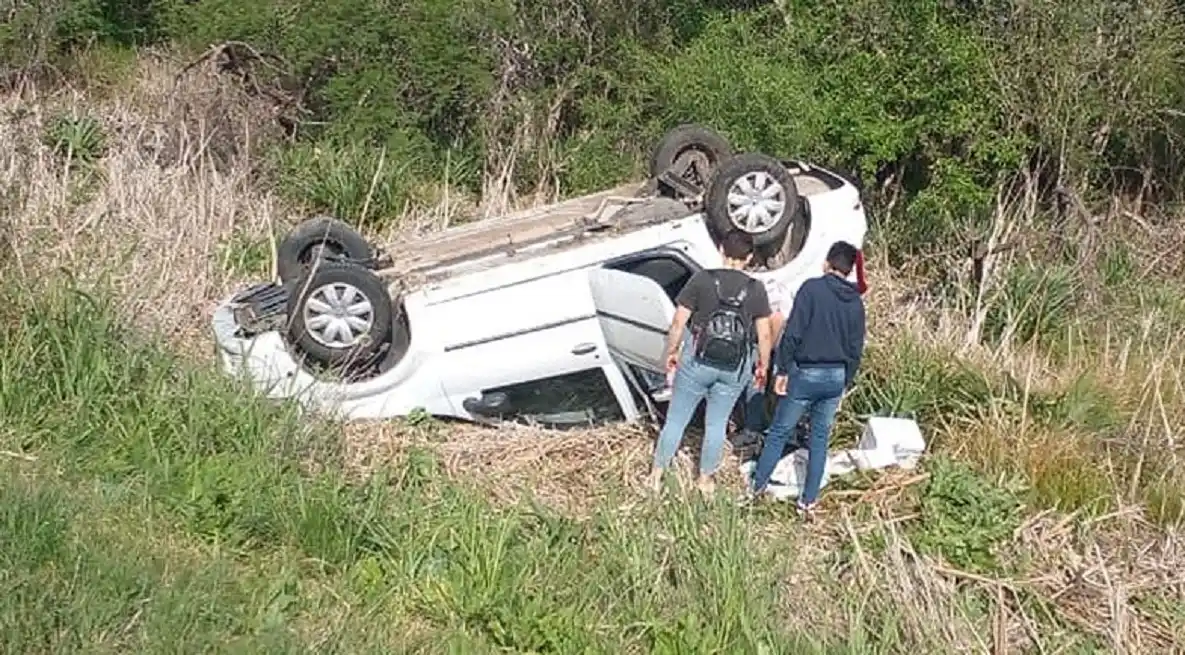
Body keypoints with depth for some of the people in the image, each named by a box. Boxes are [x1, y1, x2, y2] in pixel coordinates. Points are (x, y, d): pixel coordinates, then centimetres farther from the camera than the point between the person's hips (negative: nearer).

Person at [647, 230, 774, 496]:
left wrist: (671, 352, 6)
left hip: (696, 363, -2)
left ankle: (656, 475, 23)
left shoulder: (702, 280, -11)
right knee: (717, 424, 17)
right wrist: (763, 366, 11)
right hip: (735, 369, 2)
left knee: (676, 420, 12)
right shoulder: (755, 290, -5)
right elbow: (764, 336, -3)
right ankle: (705, 479, 29)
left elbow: (678, 323, -9)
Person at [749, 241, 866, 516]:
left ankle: (757, 485, 18)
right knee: (820, 438, 13)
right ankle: (809, 499, 17)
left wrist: (782, 370, -10)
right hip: (836, 377, 4)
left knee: (779, 431, 9)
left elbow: (793, 333, -16)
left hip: (805, 373, -4)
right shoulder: (856, 302, 4)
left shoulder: (812, 288, -11)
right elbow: (856, 349, 8)